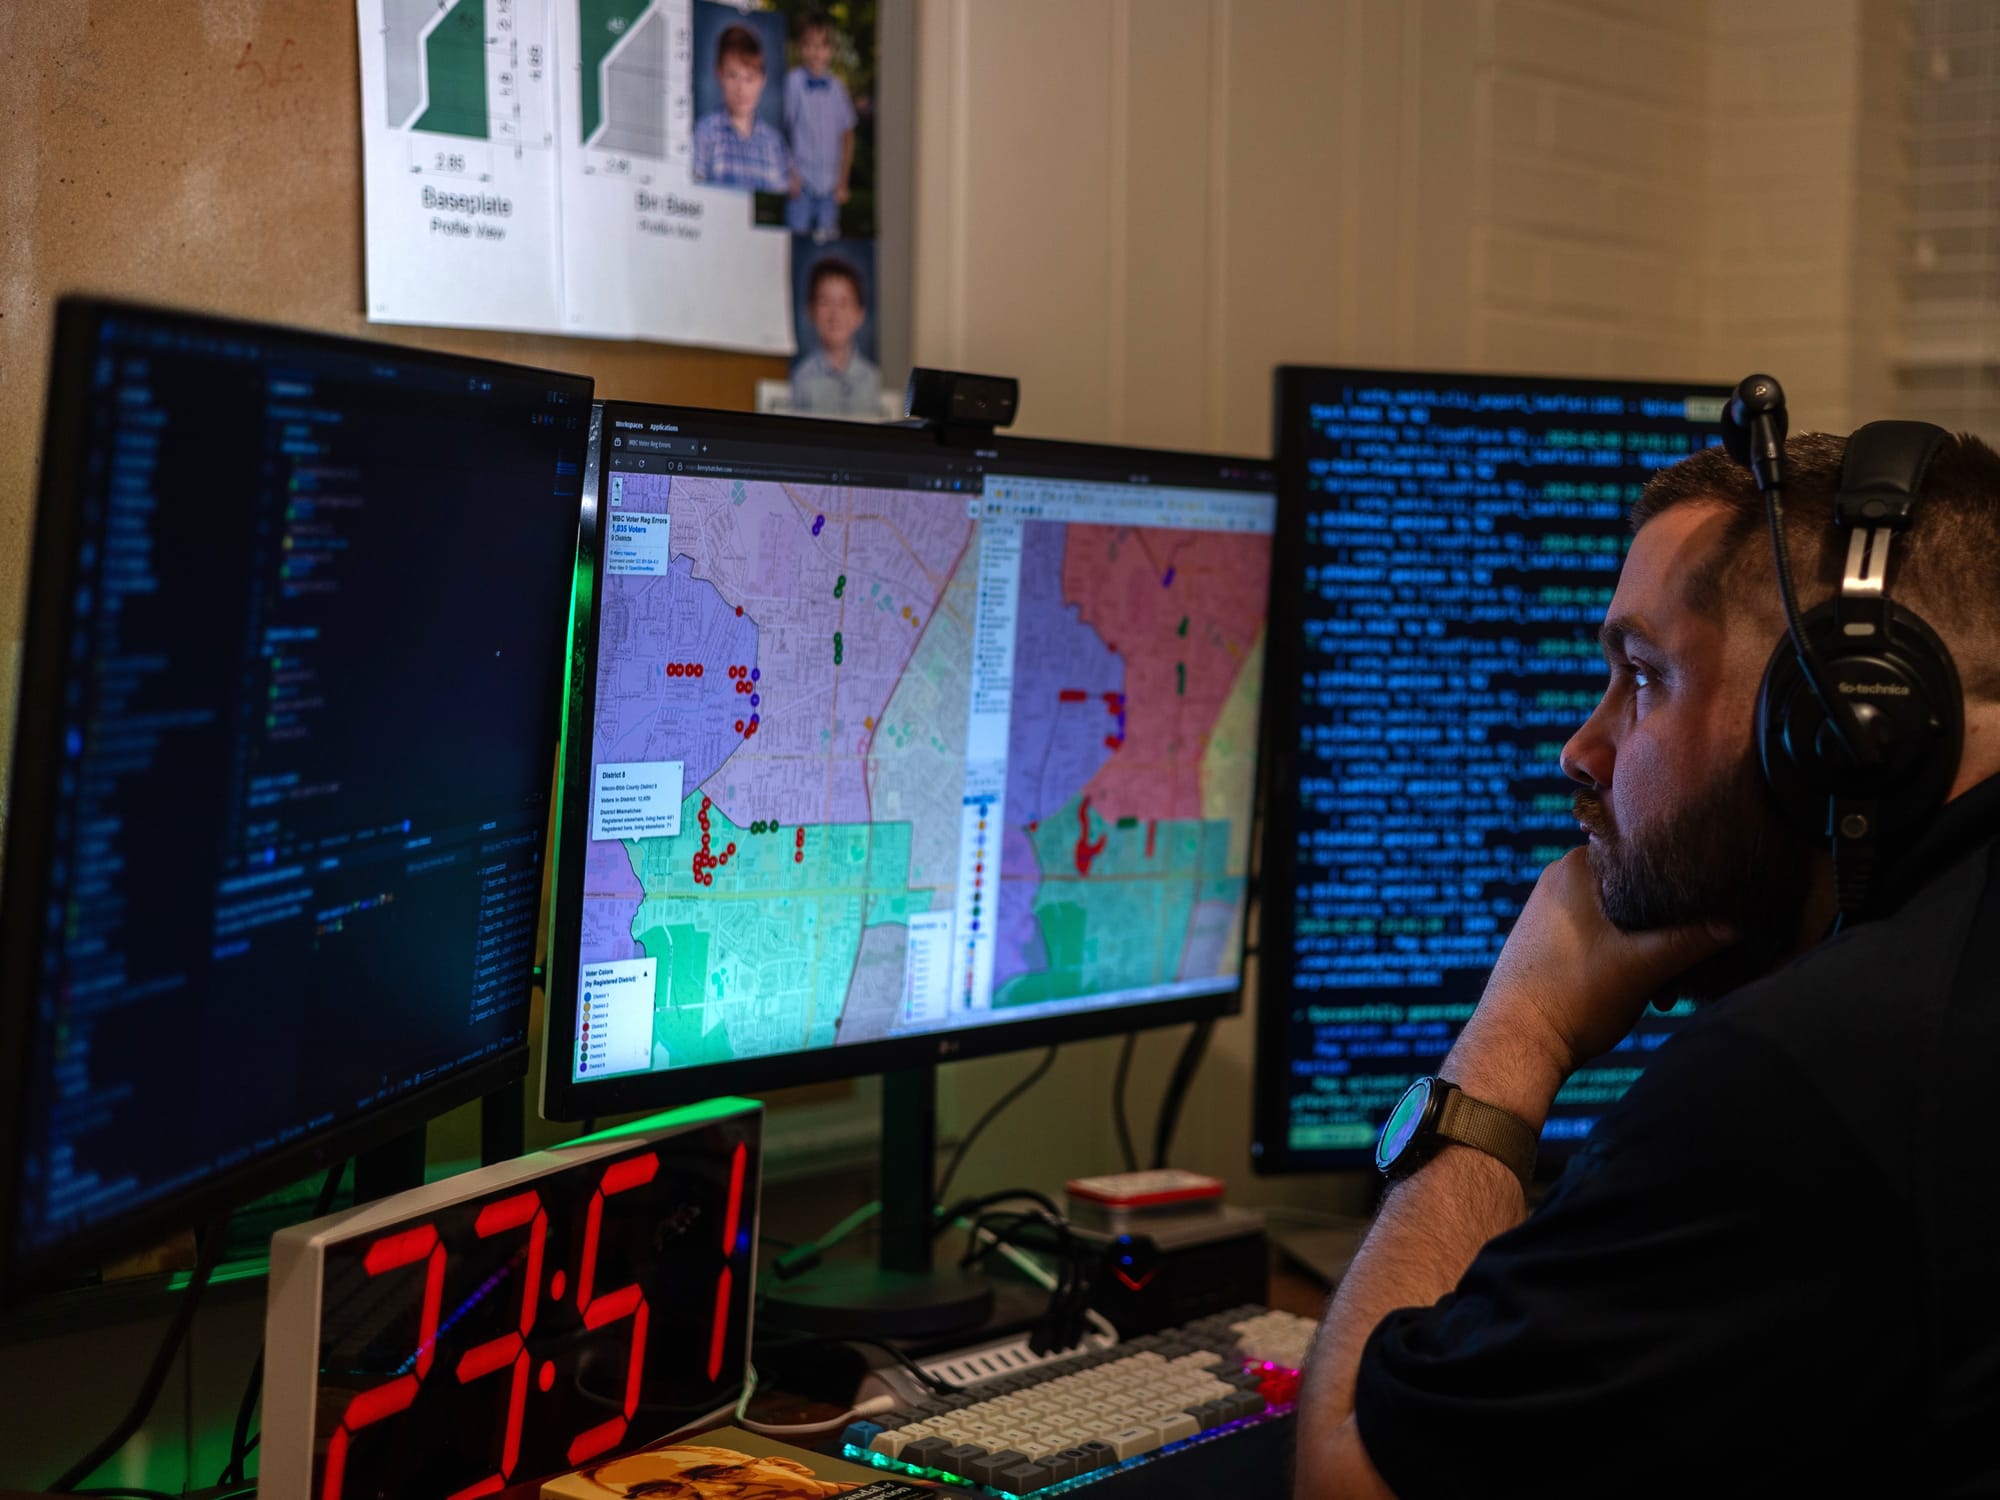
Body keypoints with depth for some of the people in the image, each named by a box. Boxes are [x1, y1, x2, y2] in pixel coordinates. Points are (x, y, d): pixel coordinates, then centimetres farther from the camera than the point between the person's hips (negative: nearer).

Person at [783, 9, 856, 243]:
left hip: (830, 183, 3)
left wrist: (842, 181, 6)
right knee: (798, 234, -6)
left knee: (827, 237, 2)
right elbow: (783, 129, -3)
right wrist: (790, 173, -8)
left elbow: (847, 136, 11)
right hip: (801, 180, -3)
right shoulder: (793, 82, -4)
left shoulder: (837, 87, 6)